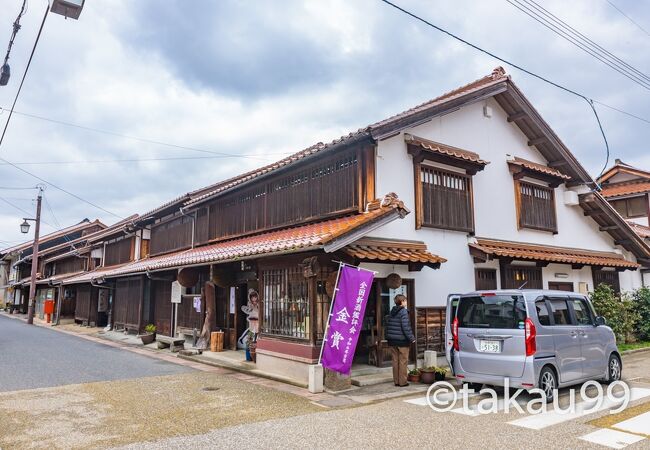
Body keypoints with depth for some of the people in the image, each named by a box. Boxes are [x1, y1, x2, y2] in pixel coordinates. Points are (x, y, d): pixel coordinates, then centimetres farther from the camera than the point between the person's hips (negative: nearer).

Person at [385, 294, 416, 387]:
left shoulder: (391, 312, 10)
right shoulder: (403, 311, -12)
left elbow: (387, 325, 13)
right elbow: (406, 327, -18)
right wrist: (411, 338, -11)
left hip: (392, 341, 7)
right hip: (402, 341, -6)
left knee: (395, 361, 12)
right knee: (403, 361, 2)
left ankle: (396, 381, 16)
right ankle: (402, 381, 6)